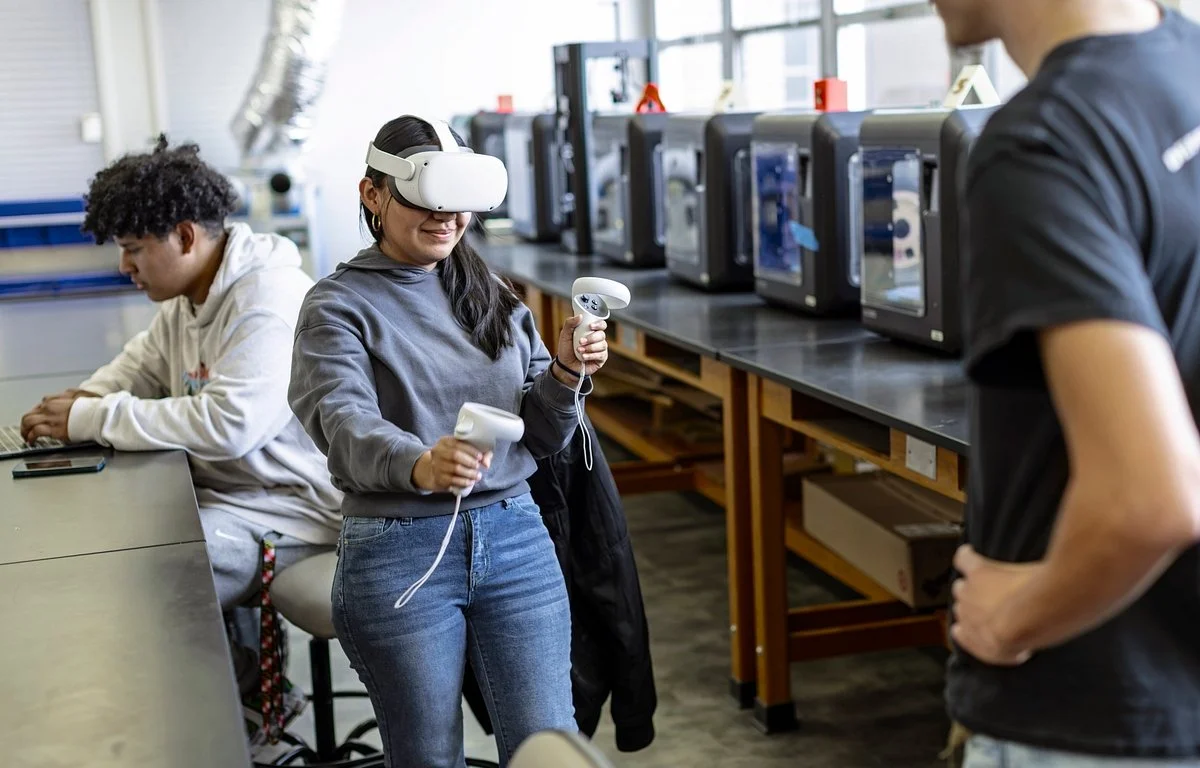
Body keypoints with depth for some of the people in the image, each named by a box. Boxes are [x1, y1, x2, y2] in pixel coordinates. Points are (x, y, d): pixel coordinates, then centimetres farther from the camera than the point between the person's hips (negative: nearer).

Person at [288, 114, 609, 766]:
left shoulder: (494, 296, 11)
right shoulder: (338, 306, -3)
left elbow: (542, 437, 12)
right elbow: (345, 424, -21)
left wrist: (565, 374, -10)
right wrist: (419, 465, -43)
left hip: (514, 538, 4)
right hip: (399, 552, -3)